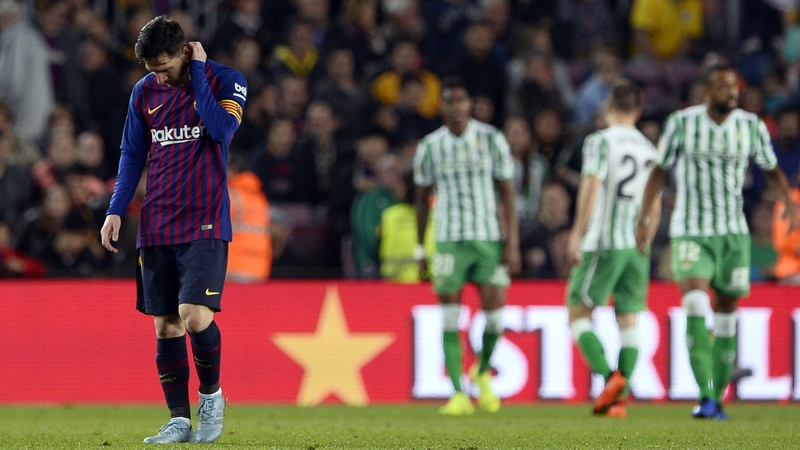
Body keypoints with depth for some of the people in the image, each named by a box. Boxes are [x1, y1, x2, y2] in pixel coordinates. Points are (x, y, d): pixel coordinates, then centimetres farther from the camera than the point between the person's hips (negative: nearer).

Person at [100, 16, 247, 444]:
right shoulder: (144, 92, 9)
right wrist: (115, 210, 8)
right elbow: (132, 154, 17)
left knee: (195, 316, -17)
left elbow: (222, 129, -20)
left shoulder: (225, 81, -3)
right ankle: (180, 420, 8)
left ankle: (211, 395, 7)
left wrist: (197, 72, -15)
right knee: (166, 326, 3)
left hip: (204, 223, -4)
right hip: (156, 226, 5)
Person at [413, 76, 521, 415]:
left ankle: (483, 372, 22)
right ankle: (459, 395, -3)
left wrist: (512, 244, -5)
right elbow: (421, 198, 13)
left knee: (495, 314, -7)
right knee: (450, 320, -6)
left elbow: (507, 193, 1)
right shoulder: (430, 147, 4)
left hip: (490, 238, 0)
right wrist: (420, 250, 11)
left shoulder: (491, 140, 0)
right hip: (449, 241, 1)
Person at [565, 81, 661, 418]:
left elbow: (591, 186, -17)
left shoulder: (600, 141, -4)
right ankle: (619, 399, 1)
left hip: (603, 243, -5)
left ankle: (609, 376, -20)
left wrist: (577, 234, -16)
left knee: (578, 313, 0)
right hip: (636, 246, 5)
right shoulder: (649, 150, 14)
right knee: (628, 322, 6)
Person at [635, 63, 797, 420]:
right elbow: (660, 170, 4)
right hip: (690, 232, -3)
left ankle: (717, 398, 19)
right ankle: (705, 396, -26)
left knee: (726, 312, 6)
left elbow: (771, 169, 11)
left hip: (734, 233, 3)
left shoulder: (751, 126, 0)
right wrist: (643, 219, -1)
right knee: (695, 304, -21)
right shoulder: (682, 123, -5)